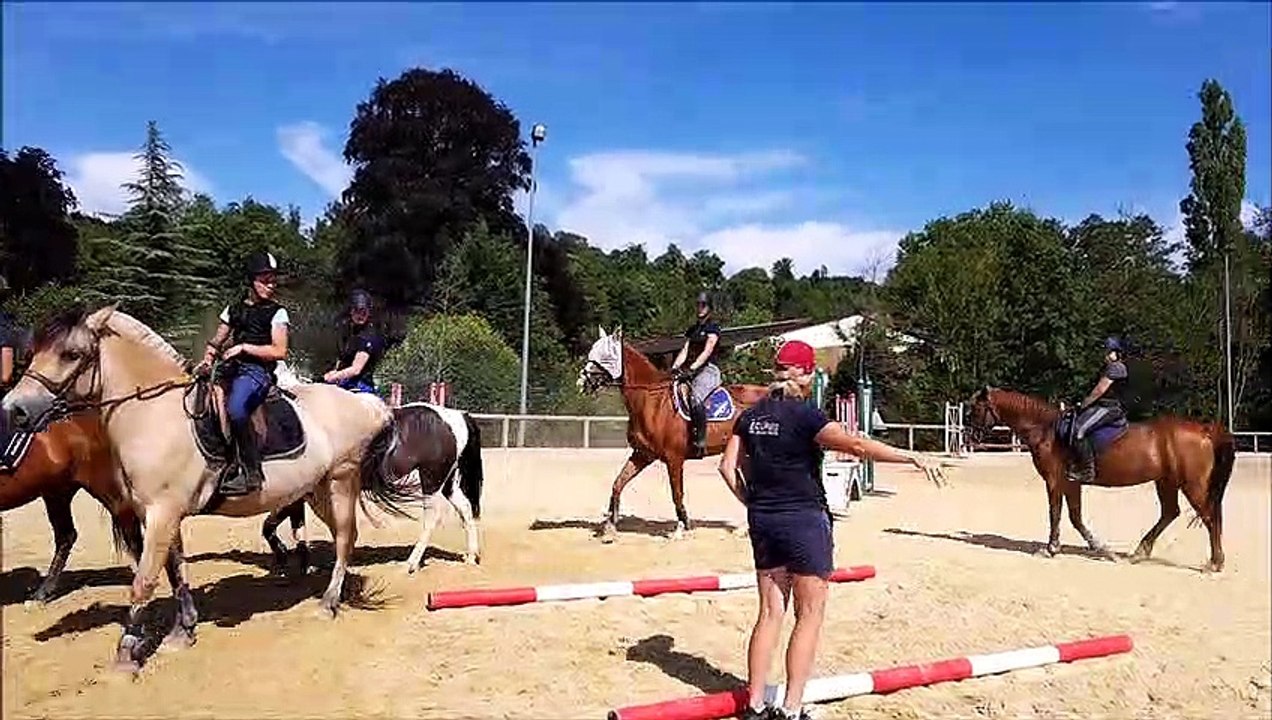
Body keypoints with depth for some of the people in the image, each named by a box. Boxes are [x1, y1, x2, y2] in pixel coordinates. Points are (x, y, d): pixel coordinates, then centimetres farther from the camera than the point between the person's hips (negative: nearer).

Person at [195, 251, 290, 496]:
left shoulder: (277, 312, 5)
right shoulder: (234, 309, 20)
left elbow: (279, 351, -4)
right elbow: (216, 342, 24)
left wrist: (244, 347, -9)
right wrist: (207, 360, 5)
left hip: (257, 371, -7)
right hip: (230, 368, 7)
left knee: (235, 408, -35)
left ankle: (252, 472, -29)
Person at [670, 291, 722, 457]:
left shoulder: (713, 328, -2)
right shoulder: (692, 330, 20)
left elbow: (707, 352, -13)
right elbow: (684, 351, 12)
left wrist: (691, 368, -23)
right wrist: (675, 367, -5)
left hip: (708, 370, -8)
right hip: (693, 370, 8)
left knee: (695, 397, -33)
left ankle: (700, 443, -31)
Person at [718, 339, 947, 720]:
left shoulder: (751, 415, 5)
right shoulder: (804, 415, -14)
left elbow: (728, 466, 7)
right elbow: (857, 445, -23)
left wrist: (753, 503, 13)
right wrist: (914, 457, -23)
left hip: (763, 521, 6)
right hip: (803, 520, -6)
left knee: (770, 612, 13)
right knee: (810, 614, 6)